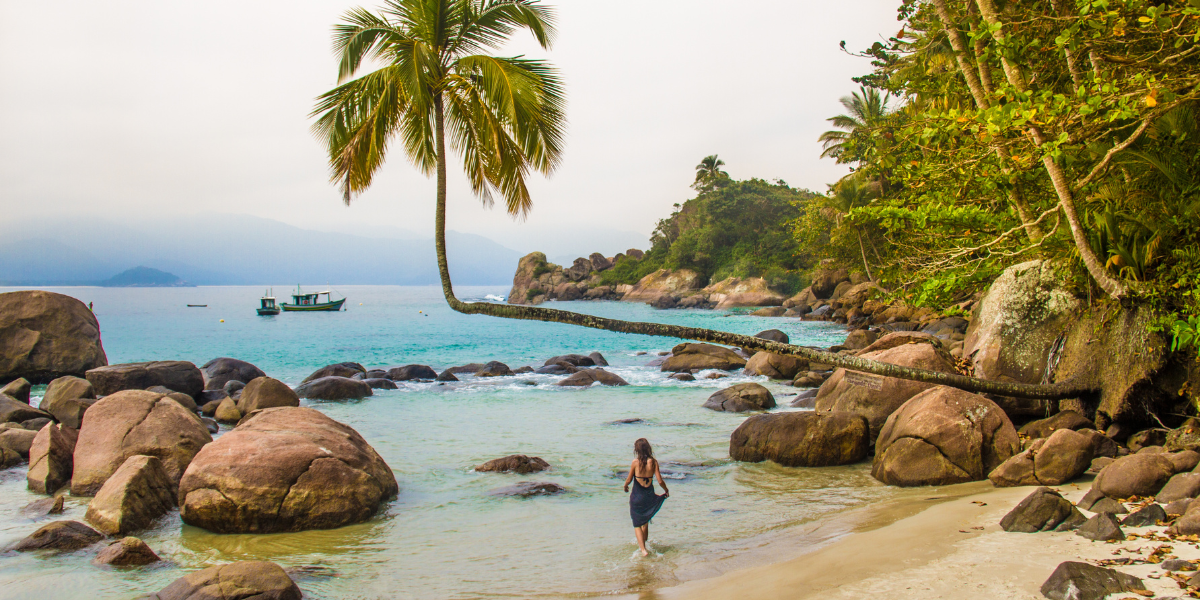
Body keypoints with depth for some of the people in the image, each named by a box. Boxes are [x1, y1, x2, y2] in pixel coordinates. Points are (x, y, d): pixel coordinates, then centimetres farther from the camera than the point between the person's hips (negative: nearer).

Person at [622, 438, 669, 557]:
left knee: (637, 524, 7)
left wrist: (625, 486, 16)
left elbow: (629, 479, -6)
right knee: (645, 520, 26)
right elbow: (660, 481, -7)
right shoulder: (654, 462, -7)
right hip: (649, 496, 3)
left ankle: (643, 549, -5)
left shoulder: (635, 462, -14)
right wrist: (666, 490, 13)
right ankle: (644, 542, 41)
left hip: (637, 497, -3)